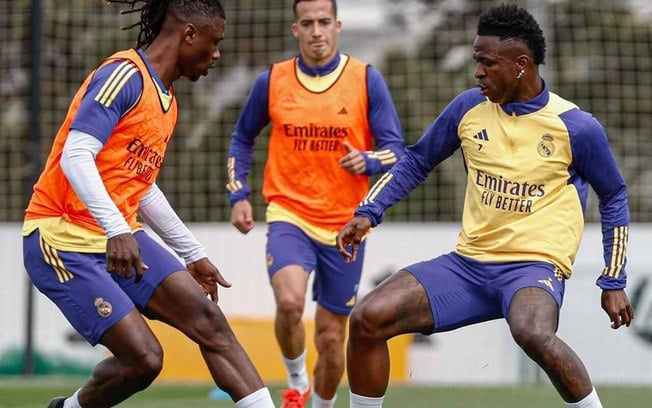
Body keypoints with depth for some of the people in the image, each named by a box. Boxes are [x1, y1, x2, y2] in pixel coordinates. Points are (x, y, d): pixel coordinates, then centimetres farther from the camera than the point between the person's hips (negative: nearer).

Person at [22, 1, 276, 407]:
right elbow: (75, 157, -23)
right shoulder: (125, 76, -13)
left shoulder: (166, 100, 16)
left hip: (121, 237, 9)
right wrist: (116, 230, -33)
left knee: (209, 320, -8)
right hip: (63, 239, -9)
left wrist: (193, 254, 27)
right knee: (144, 357, -16)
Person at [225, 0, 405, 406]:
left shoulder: (367, 79, -3)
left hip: (344, 225, 0)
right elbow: (241, 140, 17)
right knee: (289, 301, -28)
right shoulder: (272, 81, 1)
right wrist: (239, 196, 6)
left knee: (331, 337, 7)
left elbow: (396, 151, -4)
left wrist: (368, 160, -26)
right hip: (289, 216, 0)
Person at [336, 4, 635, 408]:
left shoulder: (577, 127, -6)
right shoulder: (469, 107, 3)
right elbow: (415, 162, 17)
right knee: (367, 320, -12)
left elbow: (614, 197, 8)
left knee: (532, 333, -40)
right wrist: (368, 213, 4)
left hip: (534, 265, -5)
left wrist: (614, 283, 6)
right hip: (468, 264, 5)